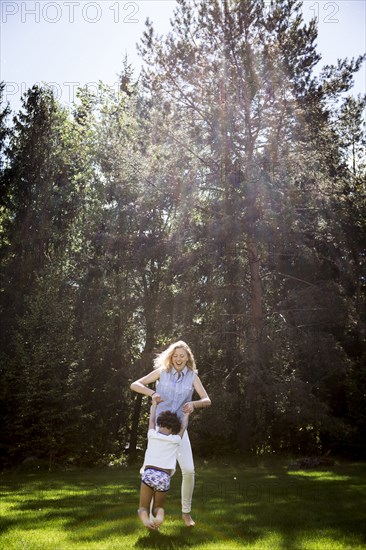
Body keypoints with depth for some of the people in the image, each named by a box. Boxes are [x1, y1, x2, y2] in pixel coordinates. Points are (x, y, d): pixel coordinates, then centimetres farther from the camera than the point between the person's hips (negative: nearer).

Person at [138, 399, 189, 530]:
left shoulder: (152, 435, 9)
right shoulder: (175, 440, 8)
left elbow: (151, 420, 27)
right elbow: (183, 427, 26)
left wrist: (154, 404, 43)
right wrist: (186, 413, 43)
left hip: (149, 473, 0)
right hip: (164, 478, 0)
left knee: (143, 508, 12)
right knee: (158, 507, 20)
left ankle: (145, 519, -23)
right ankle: (159, 514, -16)